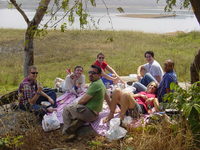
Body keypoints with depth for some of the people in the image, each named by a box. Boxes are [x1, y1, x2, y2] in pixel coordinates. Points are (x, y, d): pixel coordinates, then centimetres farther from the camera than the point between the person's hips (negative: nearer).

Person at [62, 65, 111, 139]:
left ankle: (67, 132, 6)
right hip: (95, 114, 10)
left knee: (66, 109, 3)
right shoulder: (101, 83, 11)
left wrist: (77, 104, 2)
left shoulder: (95, 84, -21)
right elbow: (107, 98, 21)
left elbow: (83, 100, -19)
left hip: (89, 113, -10)